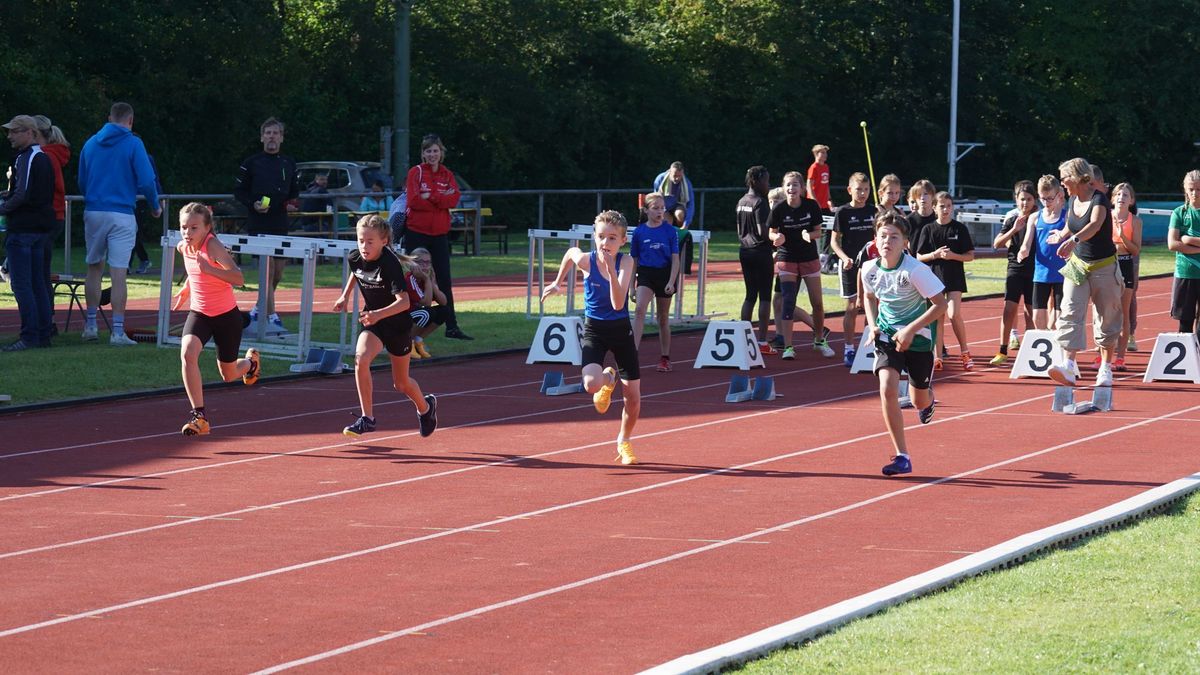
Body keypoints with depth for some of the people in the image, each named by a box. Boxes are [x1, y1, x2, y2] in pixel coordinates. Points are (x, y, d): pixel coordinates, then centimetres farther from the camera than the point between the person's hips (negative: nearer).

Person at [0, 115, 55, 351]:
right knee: (38, 284, 12)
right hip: (42, 227, 10)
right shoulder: (44, 157, 15)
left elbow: (23, 195, -21)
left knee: (21, 284, -7)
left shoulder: (26, 158, -14)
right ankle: (43, 335, 14)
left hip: (23, 228, -10)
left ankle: (29, 336, -9)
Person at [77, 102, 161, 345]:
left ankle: (91, 325, 14)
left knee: (94, 269, 15)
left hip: (93, 213, 4)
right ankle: (118, 331, -6)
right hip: (121, 214, -4)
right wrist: (155, 206, 6)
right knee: (118, 273, -4)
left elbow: (81, 182, 16)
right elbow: (146, 181, -10)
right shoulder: (133, 144, -5)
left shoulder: (91, 144, 9)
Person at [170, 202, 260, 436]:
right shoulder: (183, 248, -4)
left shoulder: (213, 246, -25)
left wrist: (209, 269, -47)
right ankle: (199, 415, -24)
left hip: (227, 315, -4)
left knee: (229, 375, 11)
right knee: (188, 353, -27)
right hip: (199, 313, 4)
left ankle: (250, 361, 50)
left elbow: (238, 278, -37)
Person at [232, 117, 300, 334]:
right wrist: (253, 204, -13)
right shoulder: (251, 163, 0)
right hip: (258, 224, -5)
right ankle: (271, 316, -15)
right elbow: (239, 191, 4)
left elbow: (295, 191, 21)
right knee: (268, 267, -14)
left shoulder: (289, 164, 12)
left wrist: (291, 202, -1)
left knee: (278, 272, 9)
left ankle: (259, 309, 30)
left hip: (280, 224, 5)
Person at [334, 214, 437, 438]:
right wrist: (345, 295, 7)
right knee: (361, 359, -26)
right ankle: (367, 418, -18)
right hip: (373, 321, 4)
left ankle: (425, 407, 45)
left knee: (401, 383, 11)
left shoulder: (390, 264, -29)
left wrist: (379, 314, -50)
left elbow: (404, 302, -37)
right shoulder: (355, 258, -12)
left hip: (397, 323, -4)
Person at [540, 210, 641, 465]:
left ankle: (624, 442, 35)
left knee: (633, 398, 6)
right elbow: (571, 252, 12)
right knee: (591, 384, -28)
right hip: (594, 329, 0)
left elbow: (618, 304, -28)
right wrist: (558, 282, 21)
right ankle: (608, 379, 12)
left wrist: (611, 270, -39)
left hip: (621, 329, 0)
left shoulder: (626, 262, -17)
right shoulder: (585, 261, -14)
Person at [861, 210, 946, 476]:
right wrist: (872, 325, -2)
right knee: (887, 389, -21)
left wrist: (910, 330, -23)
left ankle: (927, 399, 55)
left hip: (918, 337, -3)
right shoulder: (869, 269, -8)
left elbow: (940, 304, -18)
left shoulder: (915, 270, -23)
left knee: (919, 401, 11)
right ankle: (902, 457, -14)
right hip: (887, 336, 3)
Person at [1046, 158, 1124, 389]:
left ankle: (1106, 369, 19)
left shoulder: (1099, 200, -17)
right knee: (1070, 314, -12)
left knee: (1106, 318, 6)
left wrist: (1074, 239, -53)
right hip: (1077, 265, 6)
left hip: (1104, 267, -6)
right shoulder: (1072, 201, 4)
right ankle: (1068, 366, -24)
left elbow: (1094, 225, -38)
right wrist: (1061, 235, 39)